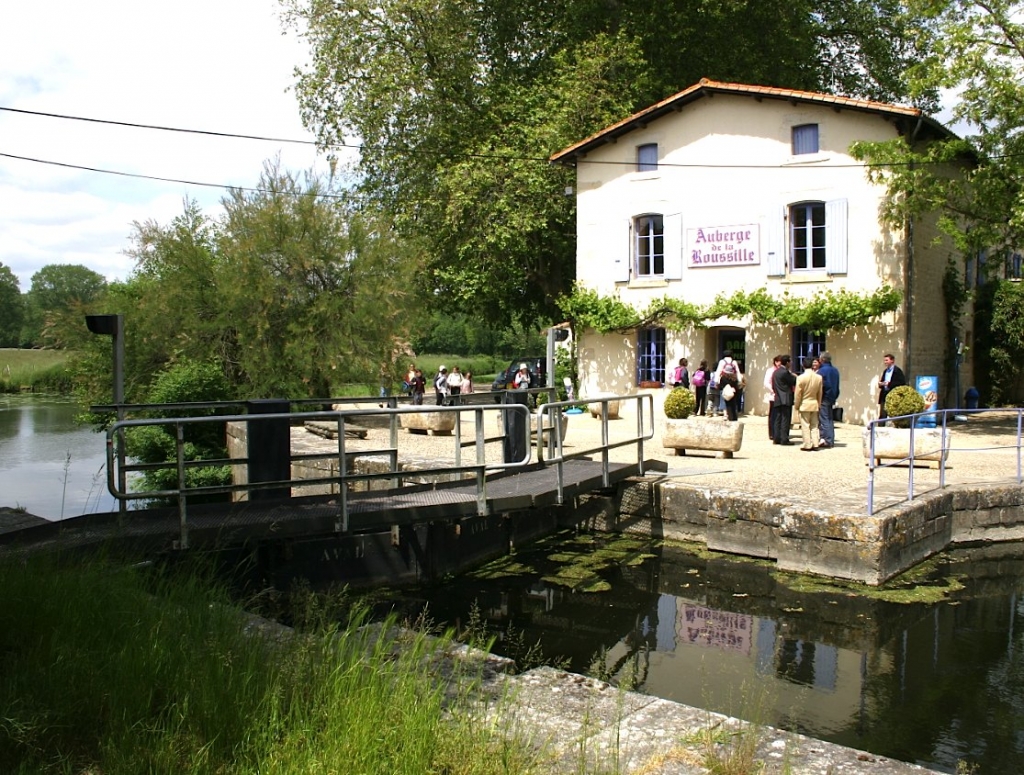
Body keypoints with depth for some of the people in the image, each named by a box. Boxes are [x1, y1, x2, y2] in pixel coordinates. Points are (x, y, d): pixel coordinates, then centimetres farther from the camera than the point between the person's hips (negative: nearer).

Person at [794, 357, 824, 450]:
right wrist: (819, 404, 16)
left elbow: (797, 394, -12)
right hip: (815, 404, 4)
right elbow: (820, 393, 5)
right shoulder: (819, 377, -3)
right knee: (814, 425, 12)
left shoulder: (801, 377, -16)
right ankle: (815, 444, 11)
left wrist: (796, 405, 0)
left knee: (805, 426, 2)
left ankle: (807, 445, 2)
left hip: (804, 405, -4)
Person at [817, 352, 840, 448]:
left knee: (823, 419, -5)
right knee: (830, 419, 13)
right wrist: (835, 398, 20)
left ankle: (827, 440, -8)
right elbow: (837, 387, 15)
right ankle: (831, 440, 14)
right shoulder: (835, 370, 11)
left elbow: (819, 386, -15)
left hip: (824, 398, -8)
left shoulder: (821, 371, -14)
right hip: (832, 398, 8)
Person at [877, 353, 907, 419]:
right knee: (882, 416, 3)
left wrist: (889, 384, -19)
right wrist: (880, 384, -1)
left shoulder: (897, 371, -6)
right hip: (884, 396, 7)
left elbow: (902, 383, -14)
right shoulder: (885, 371, 18)